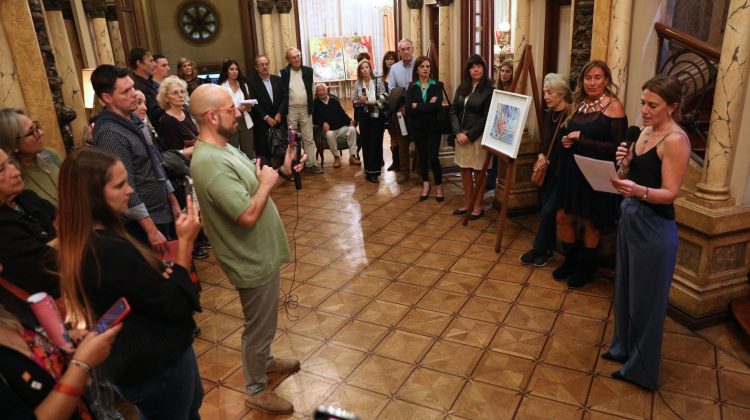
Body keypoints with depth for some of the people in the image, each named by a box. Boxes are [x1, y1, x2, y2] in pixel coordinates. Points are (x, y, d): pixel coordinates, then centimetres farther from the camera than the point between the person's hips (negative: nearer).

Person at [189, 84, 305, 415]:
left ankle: (264, 361, 51)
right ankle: (256, 390, 31)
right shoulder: (210, 162, -30)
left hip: (259, 252, 10)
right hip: (252, 260, -10)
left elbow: (255, 188, 12)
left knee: (263, 320, 28)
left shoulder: (223, 148, 4)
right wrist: (267, 182, -18)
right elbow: (249, 215, -33)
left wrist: (282, 172, -2)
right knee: (259, 325, 10)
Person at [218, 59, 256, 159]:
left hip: (245, 122, 5)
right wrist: (237, 109, -19)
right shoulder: (222, 87, -4)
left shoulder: (243, 85, 15)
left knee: (249, 153, 3)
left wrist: (248, 107, -4)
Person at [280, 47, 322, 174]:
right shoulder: (284, 72, -3)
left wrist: (311, 107, 1)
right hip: (291, 110, -1)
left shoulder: (308, 71, 2)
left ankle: (311, 163, 15)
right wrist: (281, 112, -7)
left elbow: (311, 90, 7)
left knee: (308, 138, 7)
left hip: (306, 109, 2)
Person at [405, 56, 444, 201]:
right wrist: (428, 105, -17)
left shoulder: (437, 85, -2)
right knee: (422, 156, 10)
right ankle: (425, 184, 26)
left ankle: (439, 186, 13)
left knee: (433, 157, -6)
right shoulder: (412, 87, 2)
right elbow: (408, 109, -12)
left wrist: (417, 106, -14)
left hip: (433, 126, -2)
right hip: (417, 127, 2)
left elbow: (437, 106, -18)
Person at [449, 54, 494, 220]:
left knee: (478, 172, 5)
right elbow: (453, 111, 5)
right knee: (465, 170, 11)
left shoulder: (489, 90, -7)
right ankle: (467, 204, 23)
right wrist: (458, 132, -9)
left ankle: (478, 206, 15)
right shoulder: (462, 88, 9)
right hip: (461, 135, 5)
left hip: (478, 136, -5)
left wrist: (470, 135, -15)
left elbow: (486, 117, -12)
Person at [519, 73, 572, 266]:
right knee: (546, 210, 11)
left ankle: (540, 249, 8)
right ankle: (546, 249, 23)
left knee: (548, 211, -6)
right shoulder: (549, 113, 8)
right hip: (548, 169, 7)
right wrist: (541, 155, 0)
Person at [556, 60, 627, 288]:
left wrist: (582, 139, -20)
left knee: (590, 222, 11)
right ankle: (571, 260, 33)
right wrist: (566, 140, -2)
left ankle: (587, 266, 32)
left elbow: (617, 147, -18)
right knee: (563, 217, 11)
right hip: (572, 170, 6)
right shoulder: (578, 104, 7)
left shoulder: (613, 106, -13)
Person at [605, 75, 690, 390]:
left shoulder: (675, 140, -17)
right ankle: (623, 348, 39)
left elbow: (670, 193, -21)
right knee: (625, 289, 20)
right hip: (631, 219, 8)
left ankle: (641, 368, 22)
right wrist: (624, 165, -8)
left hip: (654, 227, -8)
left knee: (646, 298, 5)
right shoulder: (646, 132, 9)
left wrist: (638, 190, -38)